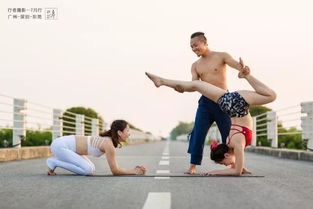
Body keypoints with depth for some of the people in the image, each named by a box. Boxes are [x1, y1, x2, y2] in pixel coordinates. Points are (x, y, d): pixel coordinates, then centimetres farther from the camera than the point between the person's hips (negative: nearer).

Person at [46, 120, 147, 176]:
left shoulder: (110, 141, 4)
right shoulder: (109, 145, -23)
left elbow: (115, 167, 8)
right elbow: (115, 171, -18)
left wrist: (135, 169, 1)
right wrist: (135, 172, -11)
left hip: (66, 143, 9)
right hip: (60, 145, -9)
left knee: (91, 169, 10)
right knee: (88, 170, -18)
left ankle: (56, 160, 16)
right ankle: (53, 162, -5)